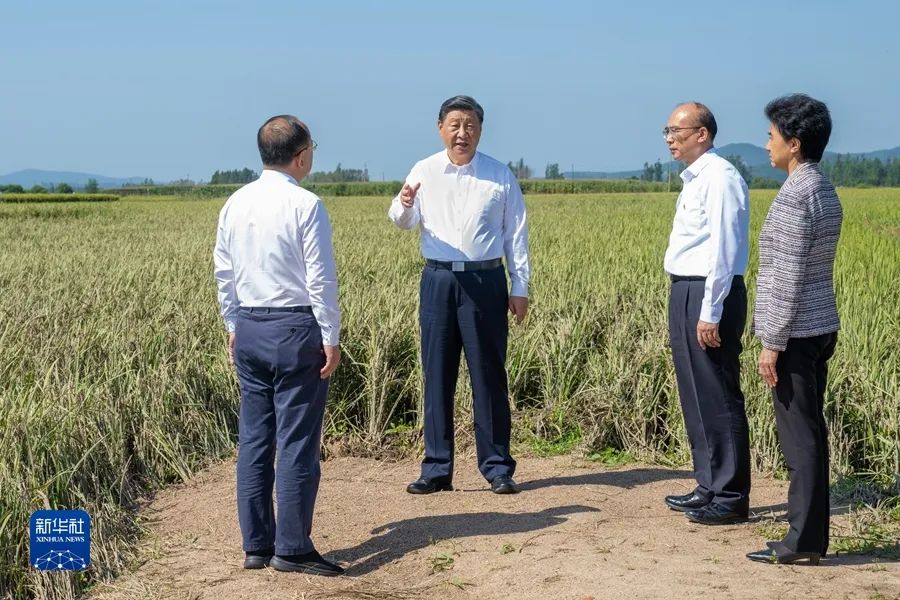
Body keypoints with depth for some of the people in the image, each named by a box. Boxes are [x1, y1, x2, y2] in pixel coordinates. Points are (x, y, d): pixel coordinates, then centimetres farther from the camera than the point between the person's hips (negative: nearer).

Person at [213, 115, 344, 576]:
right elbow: (321, 278, -12)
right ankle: (291, 549, 3)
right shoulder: (306, 205, -11)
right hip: (297, 328, -6)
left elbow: (224, 272, 13)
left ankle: (256, 545, 17)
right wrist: (330, 338, -6)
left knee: (254, 439, 10)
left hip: (249, 329, 6)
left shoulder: (235, 204, 7)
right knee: (297, 442, -1)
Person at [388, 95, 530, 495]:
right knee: (437, 375, 5)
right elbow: (404, 221, -4)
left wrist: (520, 288, 4)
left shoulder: (500, 175, 4)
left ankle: (497, 467, 13)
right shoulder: (425, 171, 5)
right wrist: (404, 204, -27)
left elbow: (516, 235, 7)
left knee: (488, 375, 3)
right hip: (438, 279, 1)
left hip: (485, 281, -1)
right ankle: (437, 468, 14)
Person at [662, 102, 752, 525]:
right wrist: (690, 306, 16)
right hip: (685, 294, 10)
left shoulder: (719, 177, -14)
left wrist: (710, 313, -22)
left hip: (708, 297, -10)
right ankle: (709, 486, 26)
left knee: (717, 398, -4)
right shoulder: (694, 179, 16)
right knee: (695, 396, 15)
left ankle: (730, 498, 5)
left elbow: (723, 250, -19)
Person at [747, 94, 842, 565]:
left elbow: (787, 276, -20)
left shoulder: (794, 197, -17)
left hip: (797, 332, -10)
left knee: (799, 436, -4)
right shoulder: (824, 191, 13)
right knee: (809, 434, 12)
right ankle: (811, 537, 18)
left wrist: (772, 343, -16)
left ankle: (803, 541, 3)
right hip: (821, 328, 10)